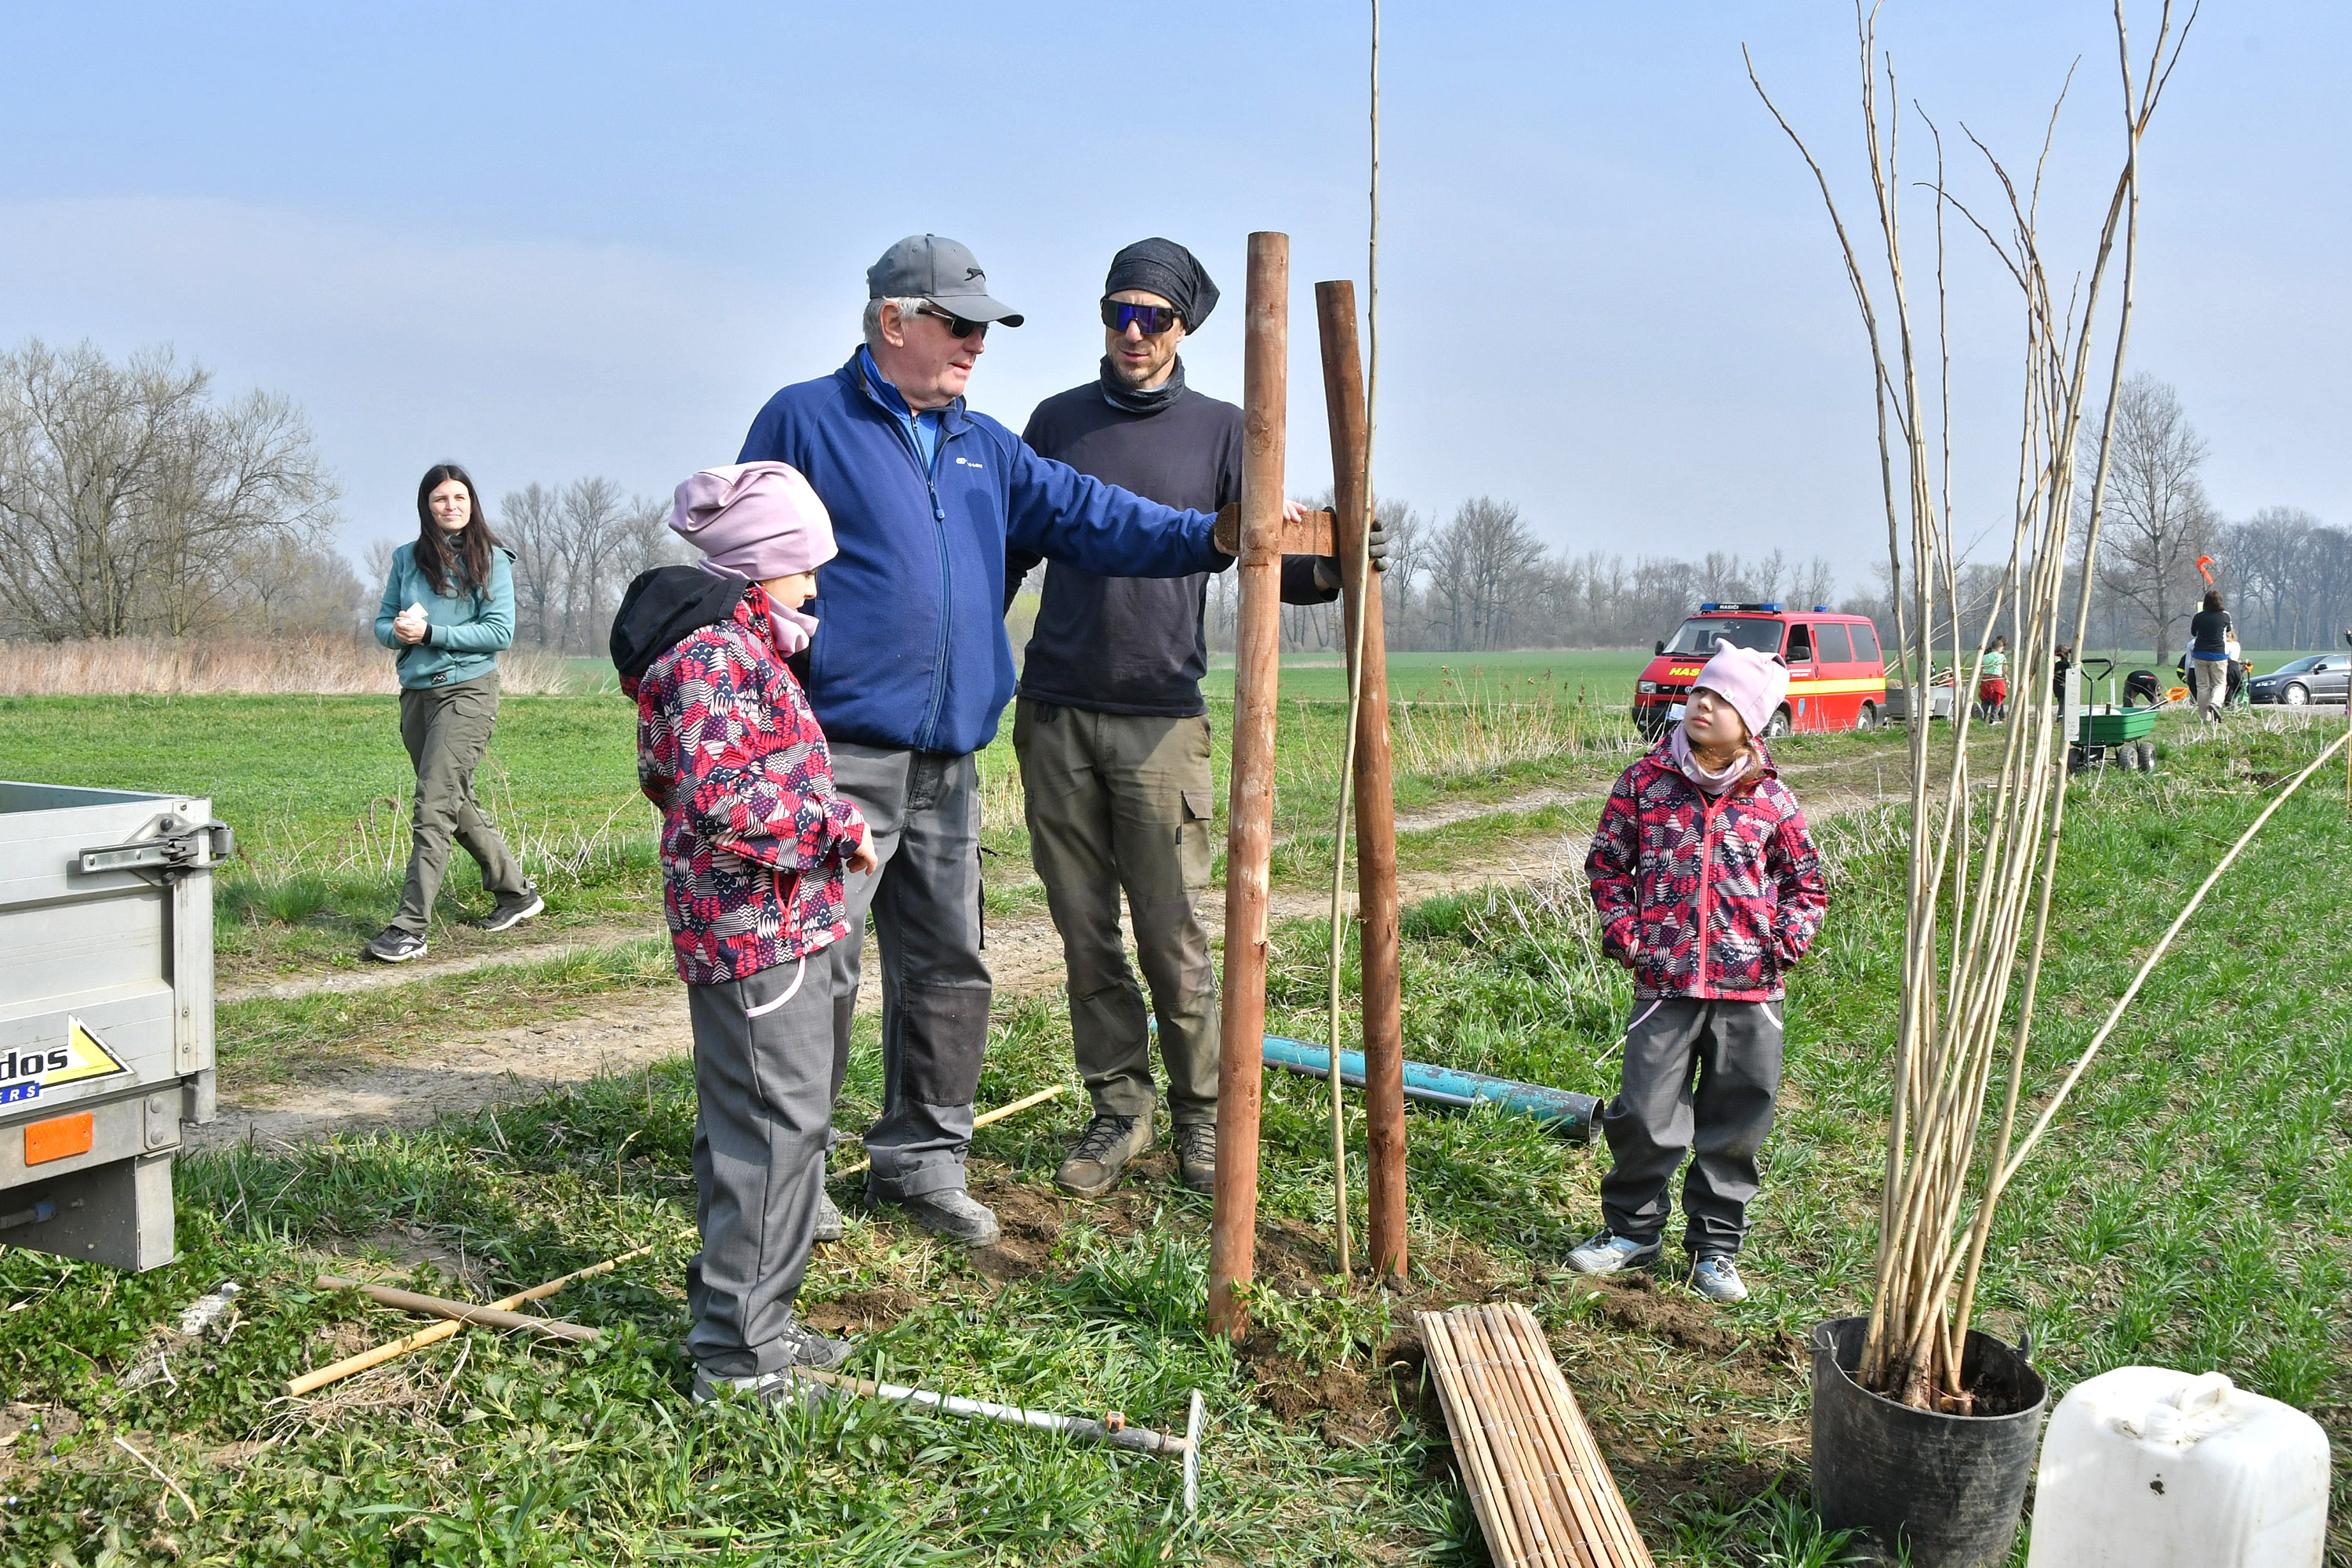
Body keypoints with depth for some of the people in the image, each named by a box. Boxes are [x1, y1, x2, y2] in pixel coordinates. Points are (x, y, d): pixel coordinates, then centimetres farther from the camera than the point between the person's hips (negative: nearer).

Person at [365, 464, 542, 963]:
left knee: (433, 807, -13)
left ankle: (410, 927, -13)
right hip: (416, 692, 6)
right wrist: (398, 632, -11)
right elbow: (382, 622, 13)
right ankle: (517, 891, 31)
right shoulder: (407, 559, 11)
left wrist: (430, 632, -16)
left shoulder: (491, 559, -2)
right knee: (458, 805, 14)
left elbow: (500, 632, -9)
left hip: (467, 690, -6)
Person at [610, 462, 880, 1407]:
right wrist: (837, 829, -17)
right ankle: (741, 1353, 1)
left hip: (761, 924, 11)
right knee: (777, 1124, -6)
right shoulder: (716, 654, -17)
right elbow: (723, 803, -28)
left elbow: (669, 785, 25)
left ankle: (740, 1315, 29)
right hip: (756, 924, -11)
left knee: (745, 1125, 17)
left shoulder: (733, 646, 17)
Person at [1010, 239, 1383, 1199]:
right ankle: (1119, 1107, 20)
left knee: (1172, 934, -1)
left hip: (1161, 721, -2)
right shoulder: (1058, 421, 12)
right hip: (1053, 714, 3)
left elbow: (1268, 558, 1)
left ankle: (1200, 1118, 14)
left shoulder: (1220, 430, 5)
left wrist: (1328, 569, -21)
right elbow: (1011, 549, 17)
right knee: (1084, 930, 7)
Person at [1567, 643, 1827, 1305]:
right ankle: (1632, 1230, 24)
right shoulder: (1645, 782, 2)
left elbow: (1807, 883, 14)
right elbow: (1607, 862, 11)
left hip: (1750, 987, 1)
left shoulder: (1771, 798, 3)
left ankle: (1715, 1248, 24)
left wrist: (1787, 941, -1)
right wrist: (1623, 934, 1)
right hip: (1665, 981, -1)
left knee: (1737, 1122, 9)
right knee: (1645, 1114, 2)